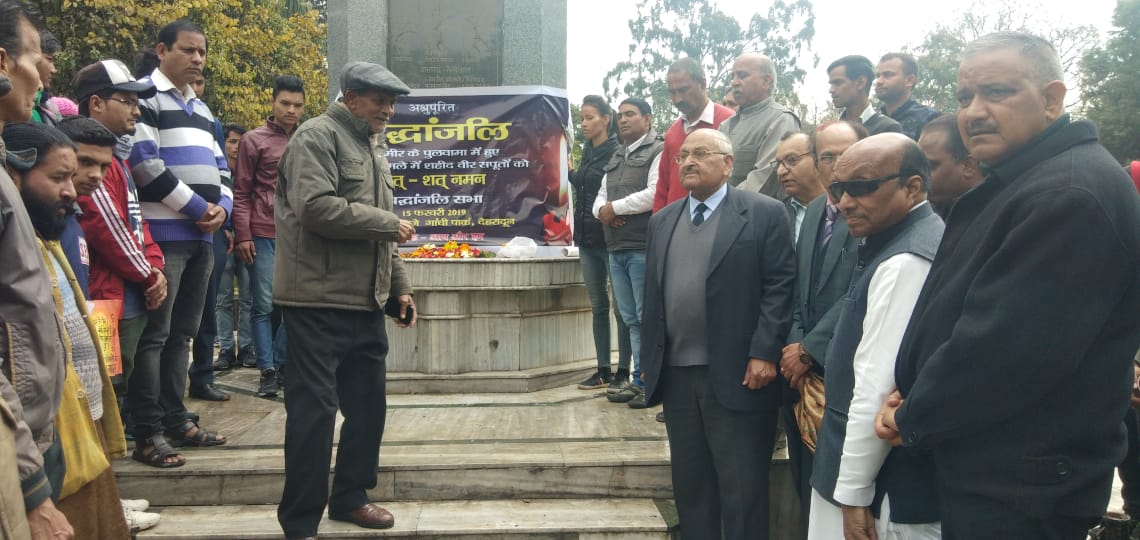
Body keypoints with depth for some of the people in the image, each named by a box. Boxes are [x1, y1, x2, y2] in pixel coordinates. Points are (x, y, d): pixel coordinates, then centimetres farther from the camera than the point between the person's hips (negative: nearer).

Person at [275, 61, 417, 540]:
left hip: (366, 302, 9)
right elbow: (317, 208, -23)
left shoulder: (372, 147, 20)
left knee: (368, 403, 13)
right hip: (319, 302, -9)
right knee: (314, 409, -4)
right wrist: (389, 222, -14)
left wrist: (399, 287, 17)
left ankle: (350, 496, 29)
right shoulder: (317, 136, -8)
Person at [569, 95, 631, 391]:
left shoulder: (618, 152, -9)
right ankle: (603, 370, 16)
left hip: (610, 238, -7)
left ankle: (623, 372, 7)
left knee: (620, 306, 0)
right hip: (588, 239, 8)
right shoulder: (587, 152, 14)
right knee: (598, 306, 10)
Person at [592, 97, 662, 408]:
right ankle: (638, 380, 18)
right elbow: (599, 199, 21)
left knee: (647, 318, -3)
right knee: (630, 319, 11)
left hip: (643, 248, -8)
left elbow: (655, 194, -17)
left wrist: (615, 207, -9)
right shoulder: (616, 159, 23)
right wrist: (603, 211, -4)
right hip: (616, 249, 8)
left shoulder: (657, 151, -3)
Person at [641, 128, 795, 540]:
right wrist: (649, 358, 11)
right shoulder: (662, 221, 13)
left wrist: (764, 353, -15)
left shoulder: (764, 213, -4)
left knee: (742, 490, 3)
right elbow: (652, 292, 14)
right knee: (689, 485, 15)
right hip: (676, 375, 6)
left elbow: (779, 287, -9)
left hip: (736, 375, -5)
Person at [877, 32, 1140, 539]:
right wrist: (908, 395, 0)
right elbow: (953, 312, 14)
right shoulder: (1015, 182, 12)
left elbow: (1003, 346, -27)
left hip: (1017, 489, -9)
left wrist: (913, 418, -12)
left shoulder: (1071, 193, -22)